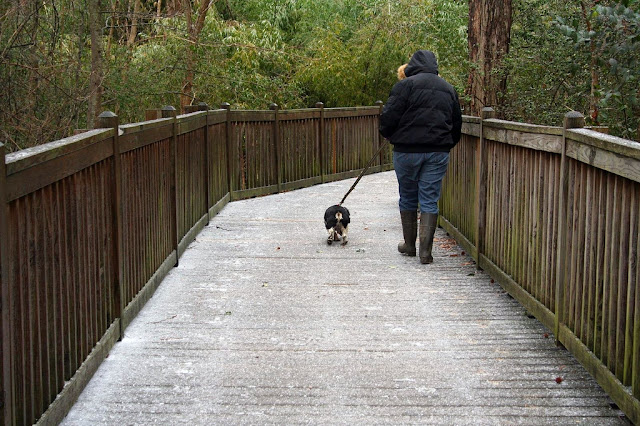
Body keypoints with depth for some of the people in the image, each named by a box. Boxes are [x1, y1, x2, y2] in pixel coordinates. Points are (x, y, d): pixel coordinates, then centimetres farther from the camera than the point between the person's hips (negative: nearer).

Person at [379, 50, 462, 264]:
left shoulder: (406, 85, -5)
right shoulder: (449, 89, 13)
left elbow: (388, 118, -10)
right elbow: (457, 124, 16)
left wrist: (390, 136, 9)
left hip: (407, 150, -3)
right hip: (438, 153, 3)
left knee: (408, 198, 12)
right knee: (429, 201, 4)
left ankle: (409, 245, 22)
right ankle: (425, 250, -3)